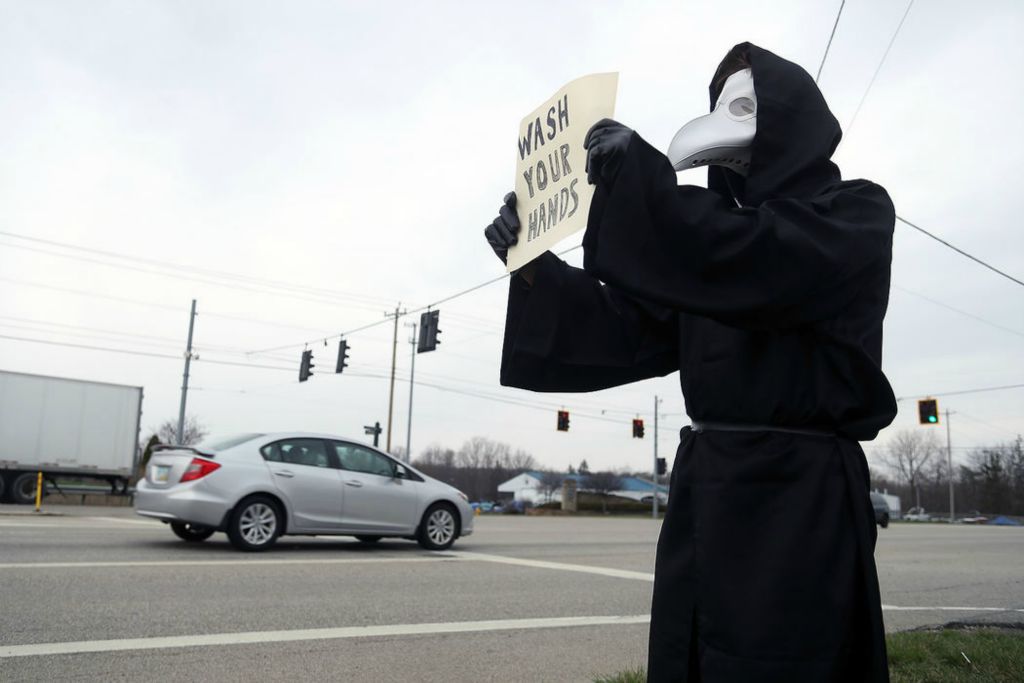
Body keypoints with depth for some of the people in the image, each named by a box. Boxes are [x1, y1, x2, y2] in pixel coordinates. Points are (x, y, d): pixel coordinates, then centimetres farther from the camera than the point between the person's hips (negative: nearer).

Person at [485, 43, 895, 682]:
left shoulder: (857, 213, 2)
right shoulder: (730, 229, 19)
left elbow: (768, 264, -21)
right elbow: (631, 329, 10)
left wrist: (642, 179, -24)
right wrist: (533, 266, -1)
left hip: (796, 493, -5)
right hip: (705, 485, 6)